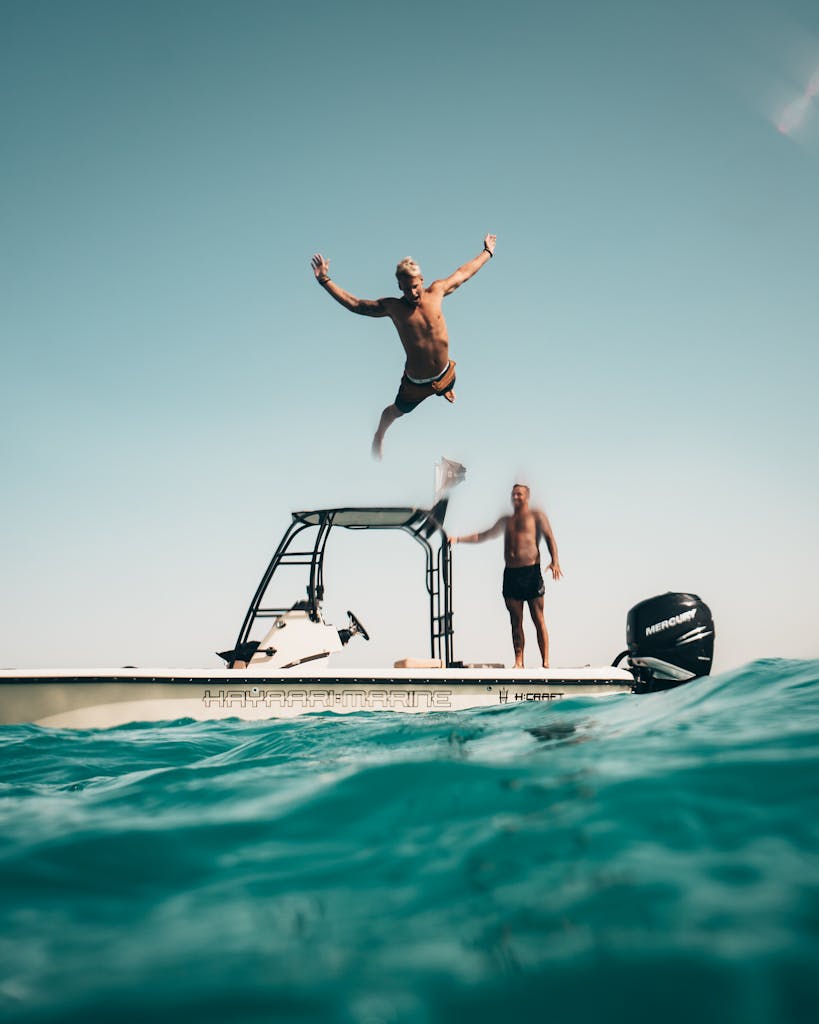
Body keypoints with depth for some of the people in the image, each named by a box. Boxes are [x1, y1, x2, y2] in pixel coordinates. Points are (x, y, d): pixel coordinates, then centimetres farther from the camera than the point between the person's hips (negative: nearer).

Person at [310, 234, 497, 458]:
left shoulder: (436, 292, -13)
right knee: (397, 411, 21)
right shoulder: (393, 307, -19)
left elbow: (463, 273, 3)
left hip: (445, 374, 4)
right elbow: (354, 304, -13)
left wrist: (487, 252, 15)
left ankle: (447, 390, 79)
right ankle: (379, 436, 55)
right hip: (415, 383, -3)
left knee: (449, 389, 38)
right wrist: (325, 281, -18)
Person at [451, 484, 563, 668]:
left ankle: (545, 663, -3)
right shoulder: (506, 520, 22)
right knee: (516, 621, 4)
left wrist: (554, 561, -17)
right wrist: (458, 539, 14)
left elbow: (549, 537, -2)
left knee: (538, 620, -4)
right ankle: (518, 662, 5)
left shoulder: (536, 515, 8)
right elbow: (483, 536, 24)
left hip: (531, 572, -5)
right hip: (510, 573, 5)